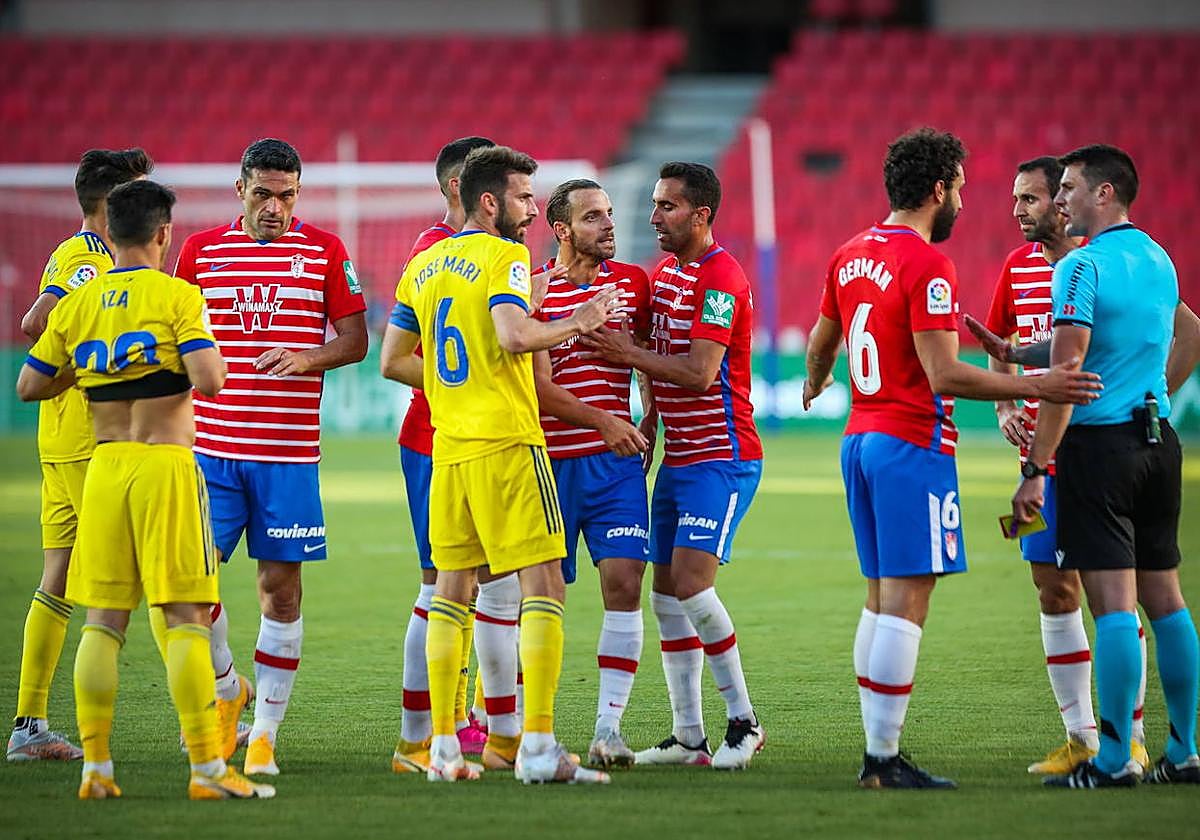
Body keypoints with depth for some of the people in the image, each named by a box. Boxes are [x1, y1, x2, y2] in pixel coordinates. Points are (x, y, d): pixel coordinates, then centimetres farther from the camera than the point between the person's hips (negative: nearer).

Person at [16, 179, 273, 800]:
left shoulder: (76, 305, 7)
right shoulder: (178, 297, -7)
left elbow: (28, 386, 12)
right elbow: (209, 380, -17)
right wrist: (208, 359, 5)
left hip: (104, 467, 4)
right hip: (166, 465, -4)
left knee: (103, 620, 7)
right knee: (185, 618, -4)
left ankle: (95, 767, 5)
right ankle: (208, 768, -6)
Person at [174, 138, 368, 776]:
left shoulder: (324, 251, 4)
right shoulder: (200, 251, 7)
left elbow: (355, 339, 6)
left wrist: (308, 359, -14)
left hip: (288, 452, -1)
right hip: (210, 447, 1)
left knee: (281, 586, -1)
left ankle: (264, 734, 6)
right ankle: (226, 687, 19)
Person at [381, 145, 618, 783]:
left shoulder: (422, 267, 14)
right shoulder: (504, 256, -7)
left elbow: (392, 359, 16)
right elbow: (514, 334, -22)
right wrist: (576, 324, -8)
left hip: (448, 447, 7)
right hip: (507, 443, -7)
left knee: (451, 590, 11)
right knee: (544, 586, -6)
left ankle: (443, 747, 10)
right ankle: (538, 747, -14)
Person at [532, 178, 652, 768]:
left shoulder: (633, 283, 8)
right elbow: (539, 386, -10)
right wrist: (602, 422, -21)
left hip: (615, 465, 2)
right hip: (549, 465, -2)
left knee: (624, 583, -11)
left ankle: (608, 729, -9)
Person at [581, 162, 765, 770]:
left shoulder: (721, 278, -15)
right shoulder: (664, 273, 13)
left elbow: (699, 371, -22)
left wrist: (628, 354, -15)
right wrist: (647, 425, 11)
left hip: (722, 458, -9)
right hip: (677, 460, 9)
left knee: (690, 581, -17)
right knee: (666, 594, 6)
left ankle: (743, 721, -5)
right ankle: (687, 736, 11)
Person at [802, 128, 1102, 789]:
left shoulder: (850, 256, 12)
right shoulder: (928, 264, -15)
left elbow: (820, 345, 27)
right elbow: (944, 375, -21)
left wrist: (814, 386, 49)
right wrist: (1034, 387, -19)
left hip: (860, 436, 9)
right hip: (912, 442, -9)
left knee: (881, 598, 13)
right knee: (905, 601, -7)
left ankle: (876, 753, 13)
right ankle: (884, 760, -9)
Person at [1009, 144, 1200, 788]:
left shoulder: (1082, 266, -12)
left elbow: (1065, 376, -17)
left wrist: (1034, 471, -15)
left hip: (1098, 441, -8)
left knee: (1114, 604, -8)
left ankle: (1114, 759, -8)